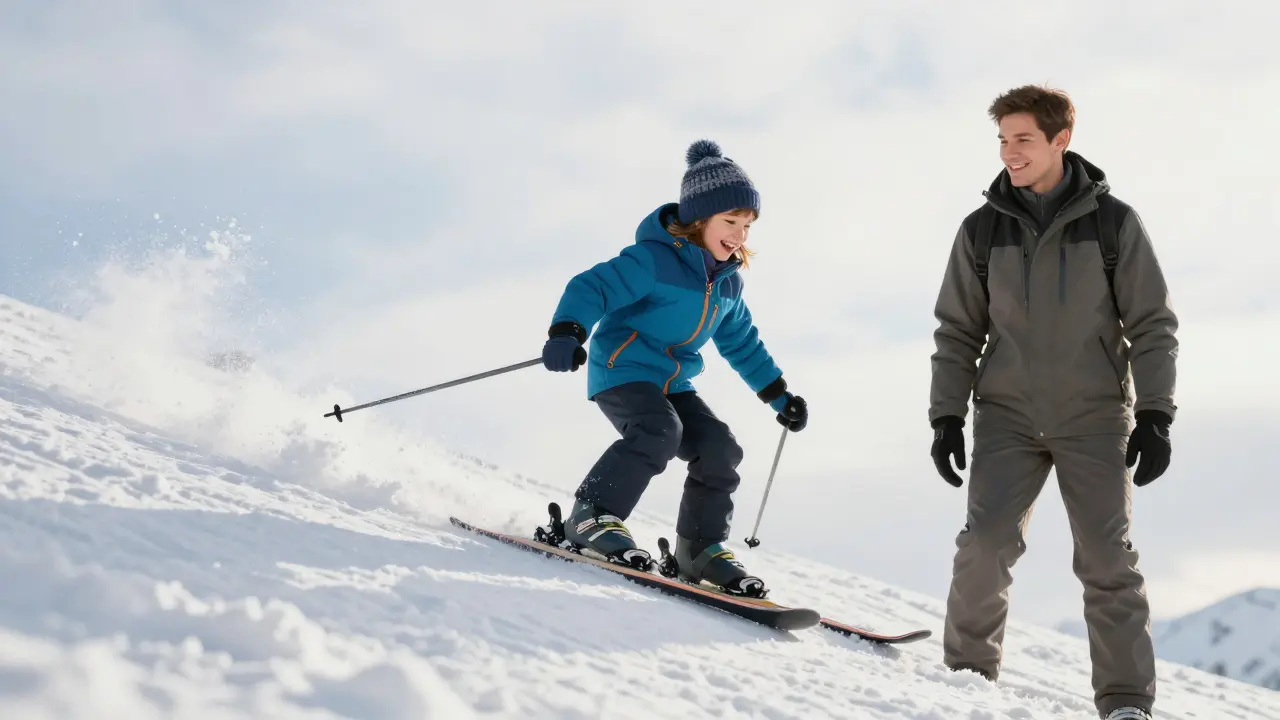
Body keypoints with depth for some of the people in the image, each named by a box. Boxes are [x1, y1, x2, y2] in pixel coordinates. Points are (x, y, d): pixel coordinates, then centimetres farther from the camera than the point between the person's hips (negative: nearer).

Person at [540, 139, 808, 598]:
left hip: (673, 383, 8)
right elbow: (593, 287, -24)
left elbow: (743, 344, 24)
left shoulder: (728, 283, 10)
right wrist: (567, 332, -42)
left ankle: (702, 548, 6)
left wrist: (779, 396, 26)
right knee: (659, 431, -32)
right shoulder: (654, 259, -16)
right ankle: (592, 517, -25)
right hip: (622, 369, -8)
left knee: (720, 449, -7)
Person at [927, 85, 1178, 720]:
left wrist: (1154, 415, -7)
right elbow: (958, 333, 8)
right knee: (985, 544, -12)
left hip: (1094, 417, -1)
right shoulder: (981, 231, 2)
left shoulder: (1114, 223, -3)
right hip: (1009, 417, 1)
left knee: (1108, 559, -4)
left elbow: (1152, 326, -1)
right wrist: (947, 417, 2)